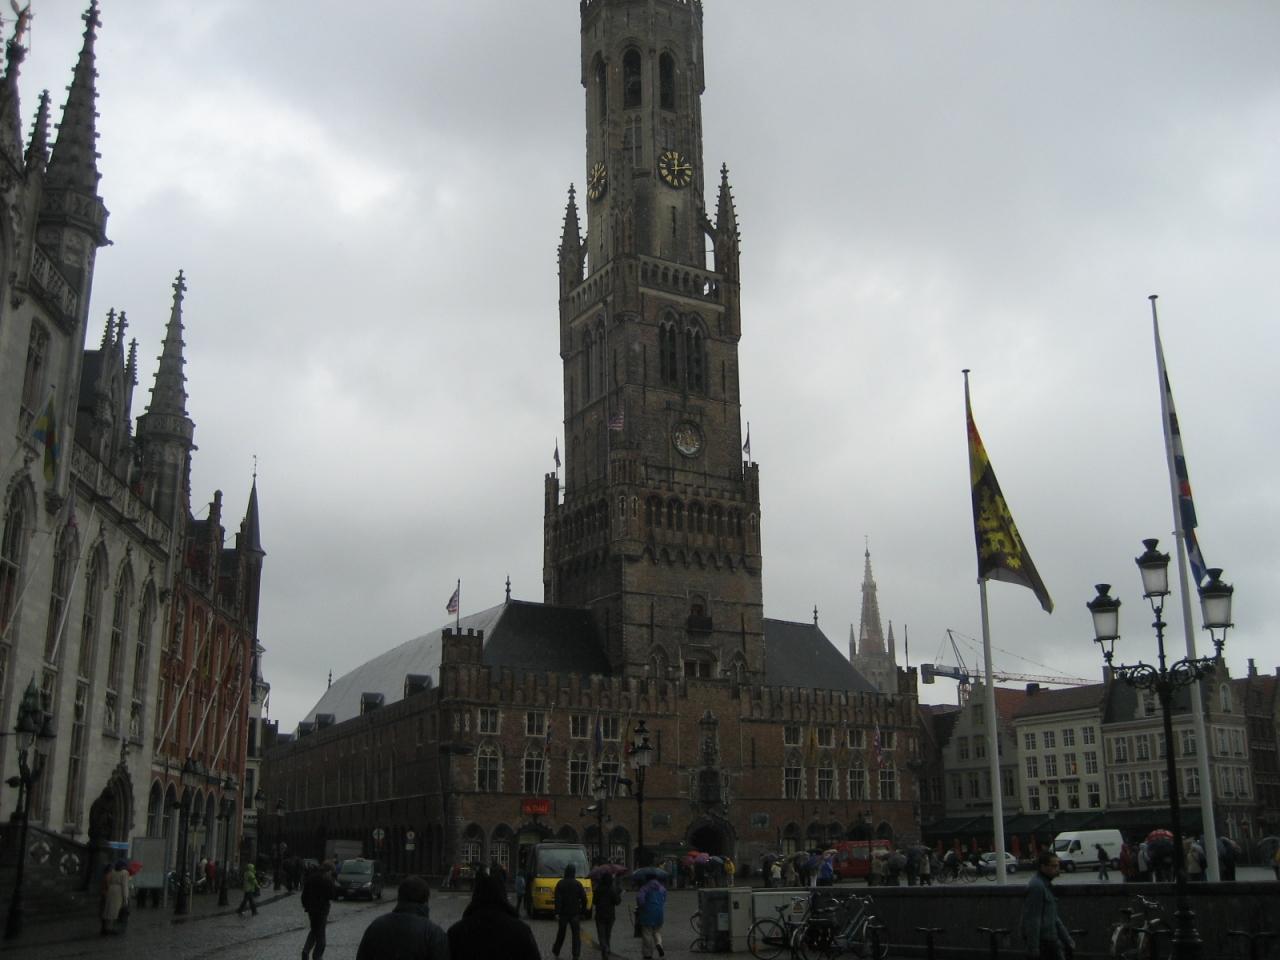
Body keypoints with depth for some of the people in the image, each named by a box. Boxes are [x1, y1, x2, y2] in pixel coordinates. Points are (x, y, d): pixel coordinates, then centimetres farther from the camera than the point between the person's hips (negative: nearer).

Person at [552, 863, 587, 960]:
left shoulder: (560, 884, -3)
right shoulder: (578, 884, -1)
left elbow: (557, 899, -11)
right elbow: (584, 899, -1)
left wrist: (557, 913, -14)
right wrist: (582, 911, 8)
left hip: (563, 912, 1)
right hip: (575, 912, -1)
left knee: (561, 932, 17)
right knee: (576, 934, -1)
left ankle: (556, 951, 29)